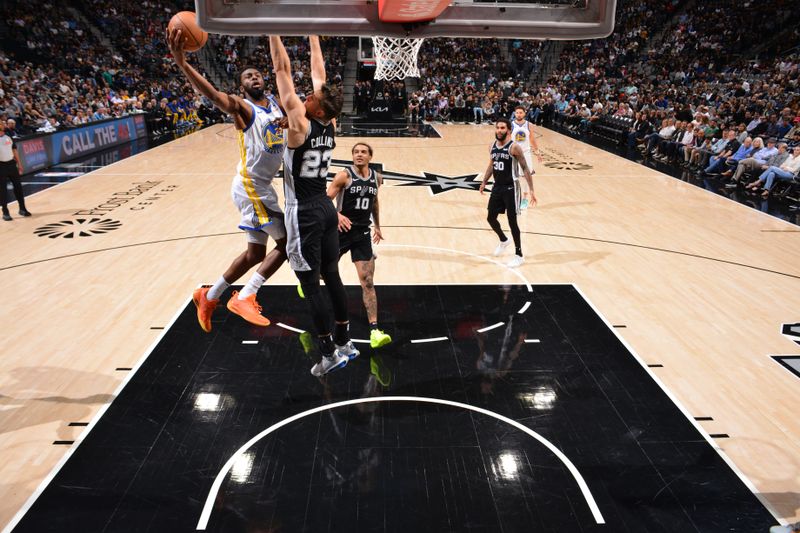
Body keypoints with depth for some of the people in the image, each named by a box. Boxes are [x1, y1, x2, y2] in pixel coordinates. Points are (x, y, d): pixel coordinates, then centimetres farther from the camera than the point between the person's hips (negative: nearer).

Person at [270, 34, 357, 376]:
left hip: (305, 213, -8)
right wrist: (313, 36, 16)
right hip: (326, 207, 8)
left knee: (311, 286, 1)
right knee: (332, 277, 14)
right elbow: (318, 73, 11)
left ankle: (329, 354, 9)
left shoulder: (300, 125, -18)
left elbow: (283, 71, -15)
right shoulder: (330, 125, 0)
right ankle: (344, 343, 25)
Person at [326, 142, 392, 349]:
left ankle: (374, 331, -10)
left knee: (367, 282, -7)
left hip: (362, 233, 2)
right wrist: (337, 215, -33)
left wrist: (377, 226, 26)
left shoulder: (377, 178, 5)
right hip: (342, 230, -2)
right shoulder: (344, 176, -11)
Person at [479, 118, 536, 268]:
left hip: (510, 188, -7)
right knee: (491, 218, 13)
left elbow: (525, 168, -14)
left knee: (512, 221, -3)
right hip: (497, 187, 7)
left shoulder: (514, 147, -16)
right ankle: (503, 240, 41)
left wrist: (531, 190, -19)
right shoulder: (493, 146, 4)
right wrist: (484, 182, 22)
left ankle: (519, 255, 11)